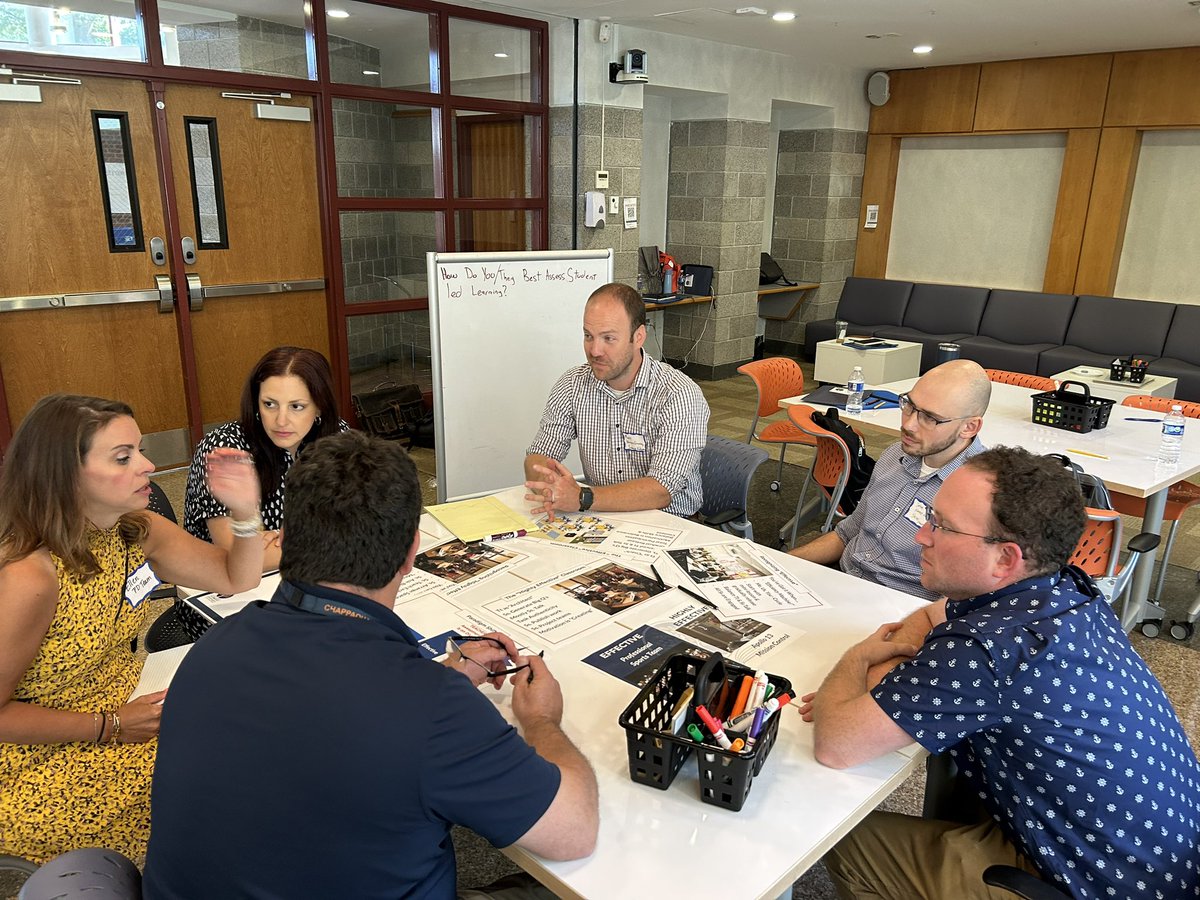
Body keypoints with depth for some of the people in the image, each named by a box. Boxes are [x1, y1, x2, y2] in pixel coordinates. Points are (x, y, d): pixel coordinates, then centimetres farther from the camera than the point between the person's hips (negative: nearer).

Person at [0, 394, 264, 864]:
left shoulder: (136, 530, -7)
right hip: (40, 765, -7)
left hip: (125, 705, 7)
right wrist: (113, 726, -20)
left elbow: (236, 579, 1)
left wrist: (245, 510, -16)